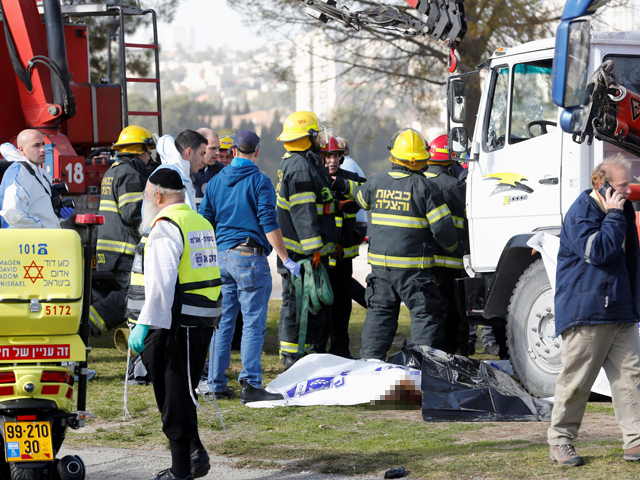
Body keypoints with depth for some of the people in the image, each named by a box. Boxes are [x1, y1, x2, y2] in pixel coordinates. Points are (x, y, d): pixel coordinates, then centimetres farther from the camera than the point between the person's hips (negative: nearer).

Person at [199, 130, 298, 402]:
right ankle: (250, 385, -11)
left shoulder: (215, 182, 11)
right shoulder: (259, 182, -6)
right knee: (254, 324, -5)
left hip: (220, 257, 6)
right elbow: (269, 224, -12)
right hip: (250, 257, -6)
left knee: (222, 323, 11)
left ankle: (217, 384, 12)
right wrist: (286, 260, -9)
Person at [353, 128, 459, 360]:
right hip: (413, 266, -5)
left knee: (379, 311, 15)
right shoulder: (425, 187, -11)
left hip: (380, 262, 5)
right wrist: (451, 246, 8)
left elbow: (361, 198, 26)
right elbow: (442, 227, -11)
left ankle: (370, 359, 15)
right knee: (425, 314, 1)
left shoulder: (377, 182, 3)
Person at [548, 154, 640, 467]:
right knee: (576, 380, -3)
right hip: (585, 310, -8)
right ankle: (560, 441, 9)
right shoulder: (581, 213, -10)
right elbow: (598, 251, -24)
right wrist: (614, 216, -17)